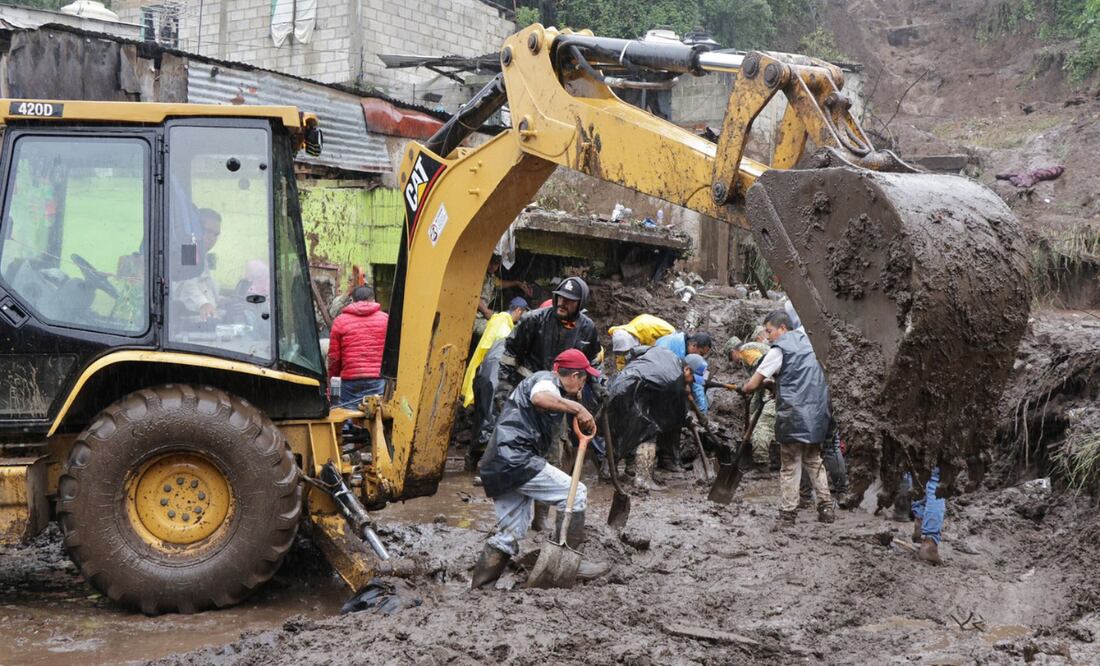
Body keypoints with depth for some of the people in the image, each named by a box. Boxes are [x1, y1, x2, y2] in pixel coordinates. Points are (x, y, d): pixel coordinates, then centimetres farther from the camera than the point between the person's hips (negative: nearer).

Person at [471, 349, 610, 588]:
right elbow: (540, 398, -29)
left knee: (509, 533, 14)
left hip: (496, 466, 11)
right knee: (575, 493, -7)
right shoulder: (546, 380, -4)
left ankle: (477, 586, 15)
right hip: (515, 459, -11)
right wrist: (578, 408, -26)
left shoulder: (546, 381, 29)